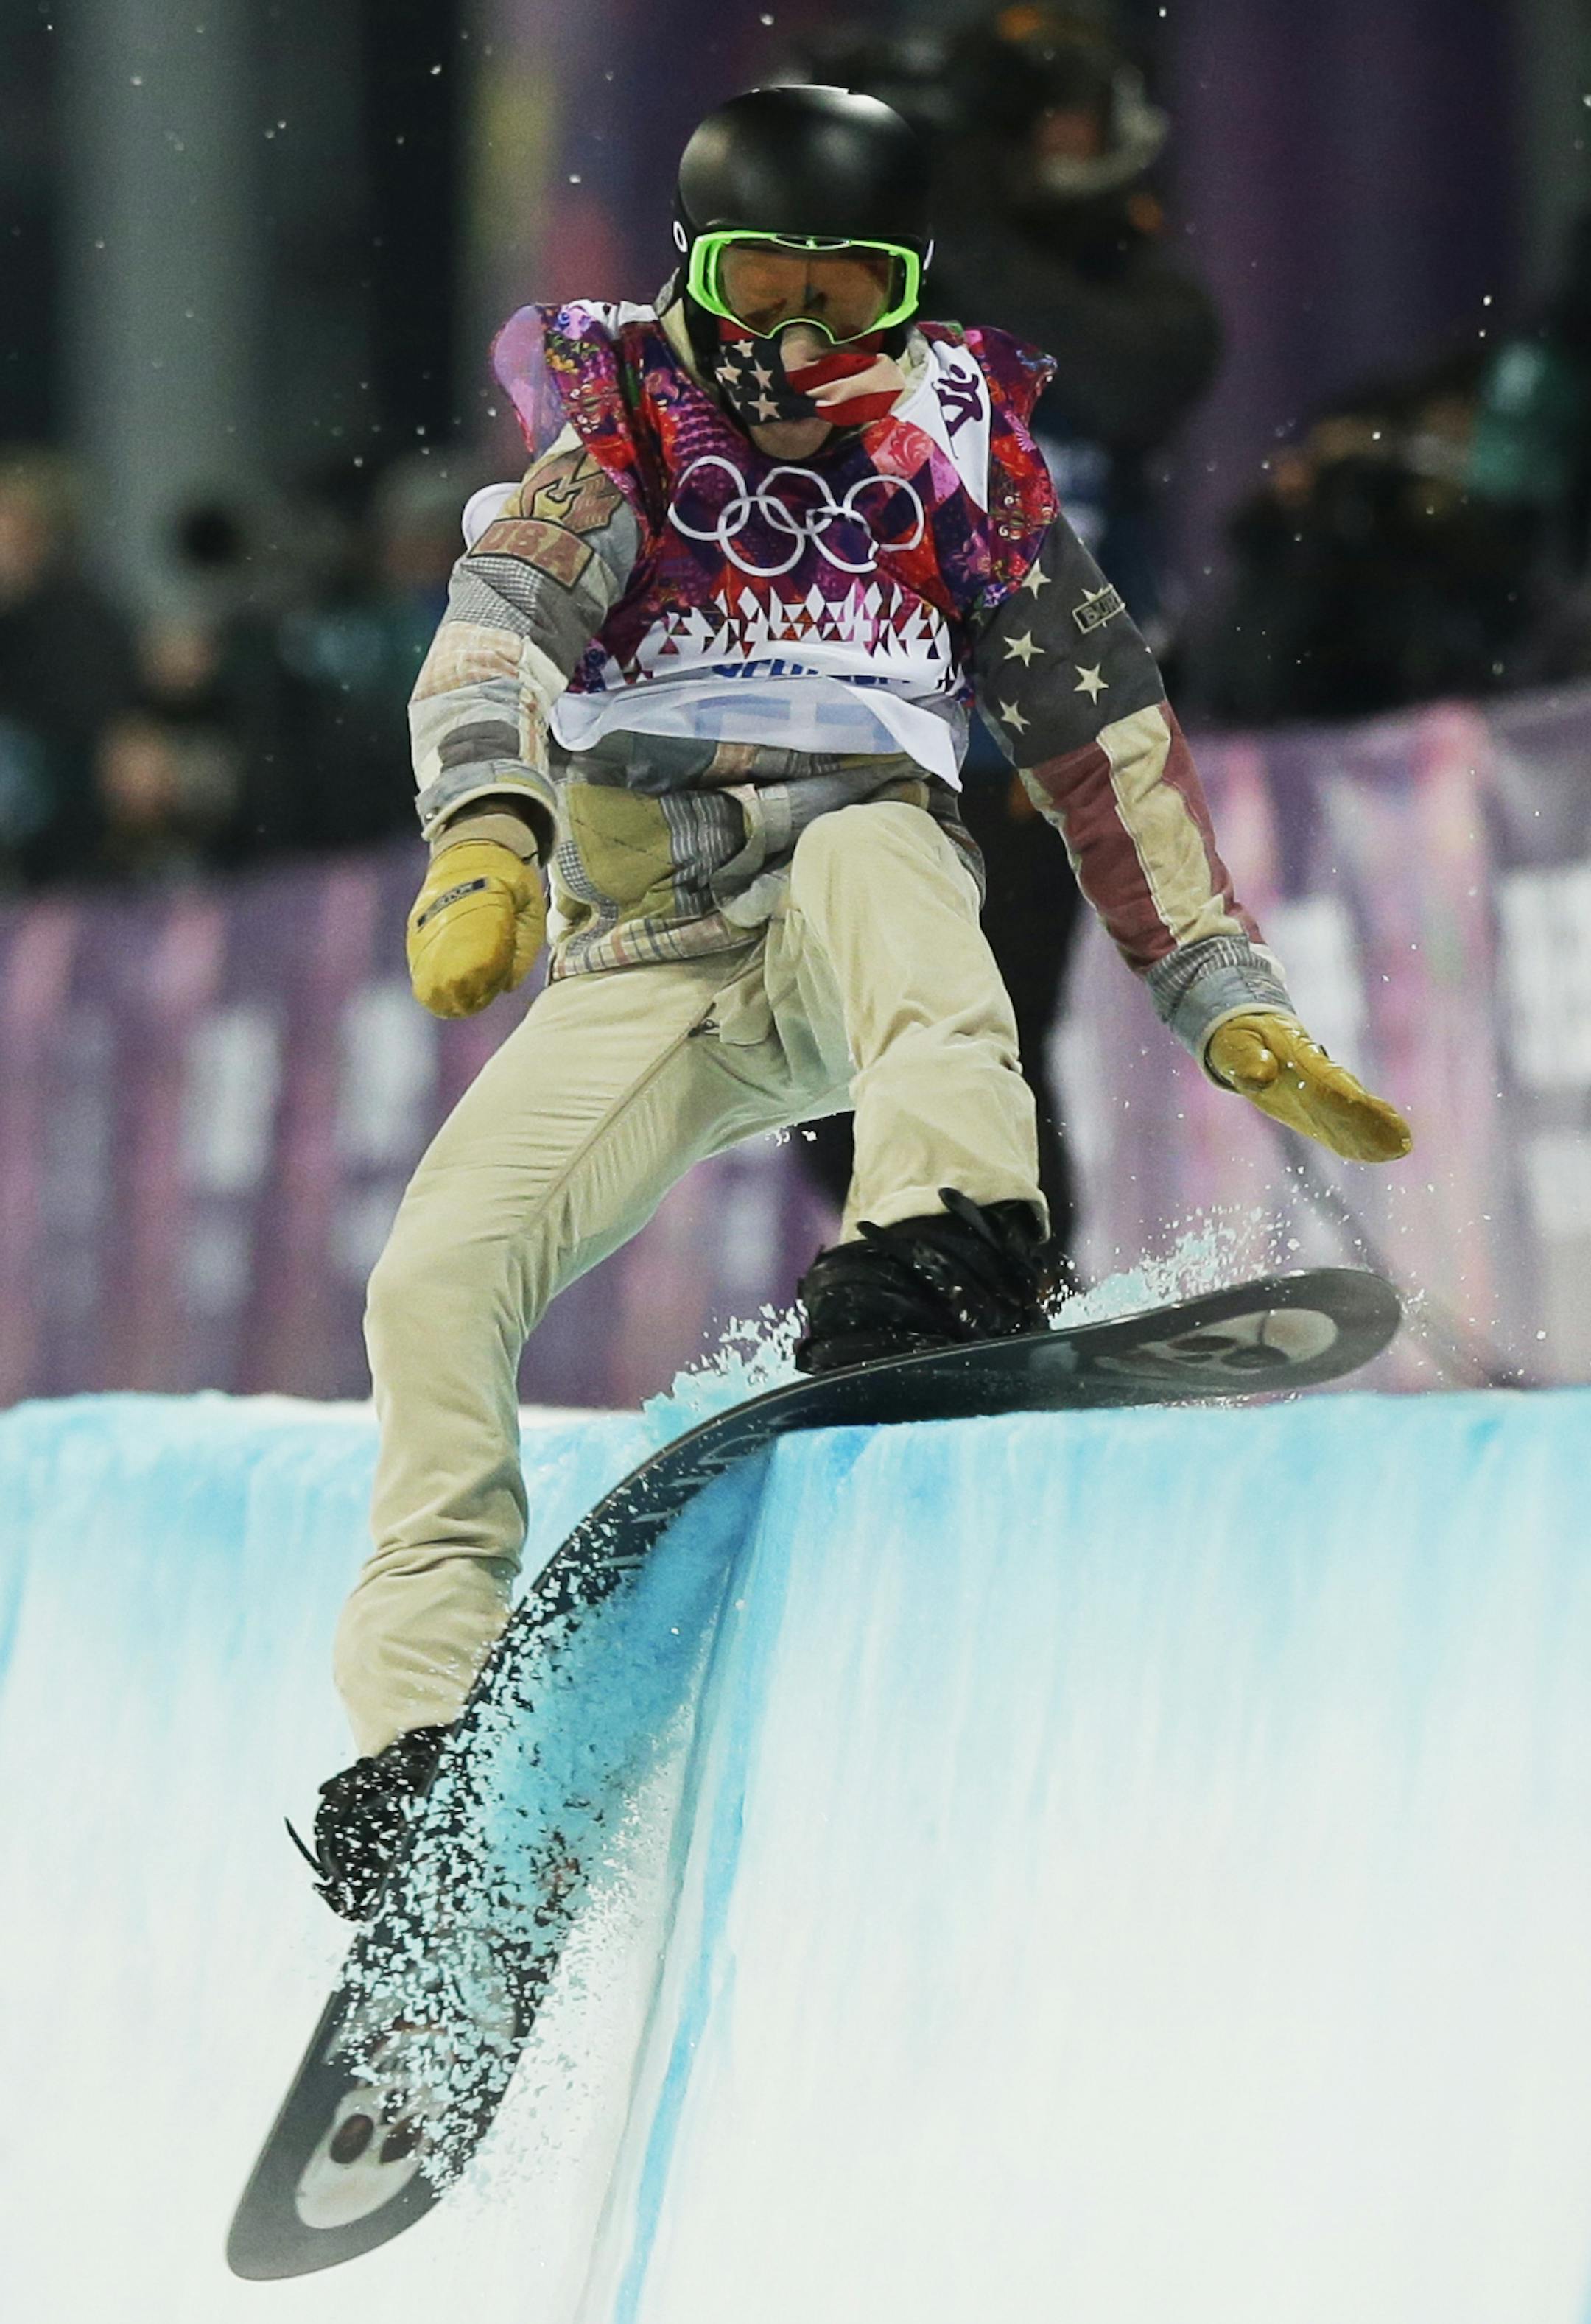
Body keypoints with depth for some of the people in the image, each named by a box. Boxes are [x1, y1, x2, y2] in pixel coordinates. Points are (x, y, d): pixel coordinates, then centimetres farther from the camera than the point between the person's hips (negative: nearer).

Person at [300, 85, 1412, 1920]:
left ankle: (954, 1242, -55)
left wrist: (1237, 1014, 5)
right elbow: (496, 635, -14)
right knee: (437, 1271, -19)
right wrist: (486, 830, -35)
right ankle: (429, 1726, -13)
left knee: (865, 845, -36)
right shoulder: (621, 443, 6)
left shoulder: (957, 459, 9)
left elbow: (1106, 746, 10)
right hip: (643, 967, 1)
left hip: (871, 945, -1)